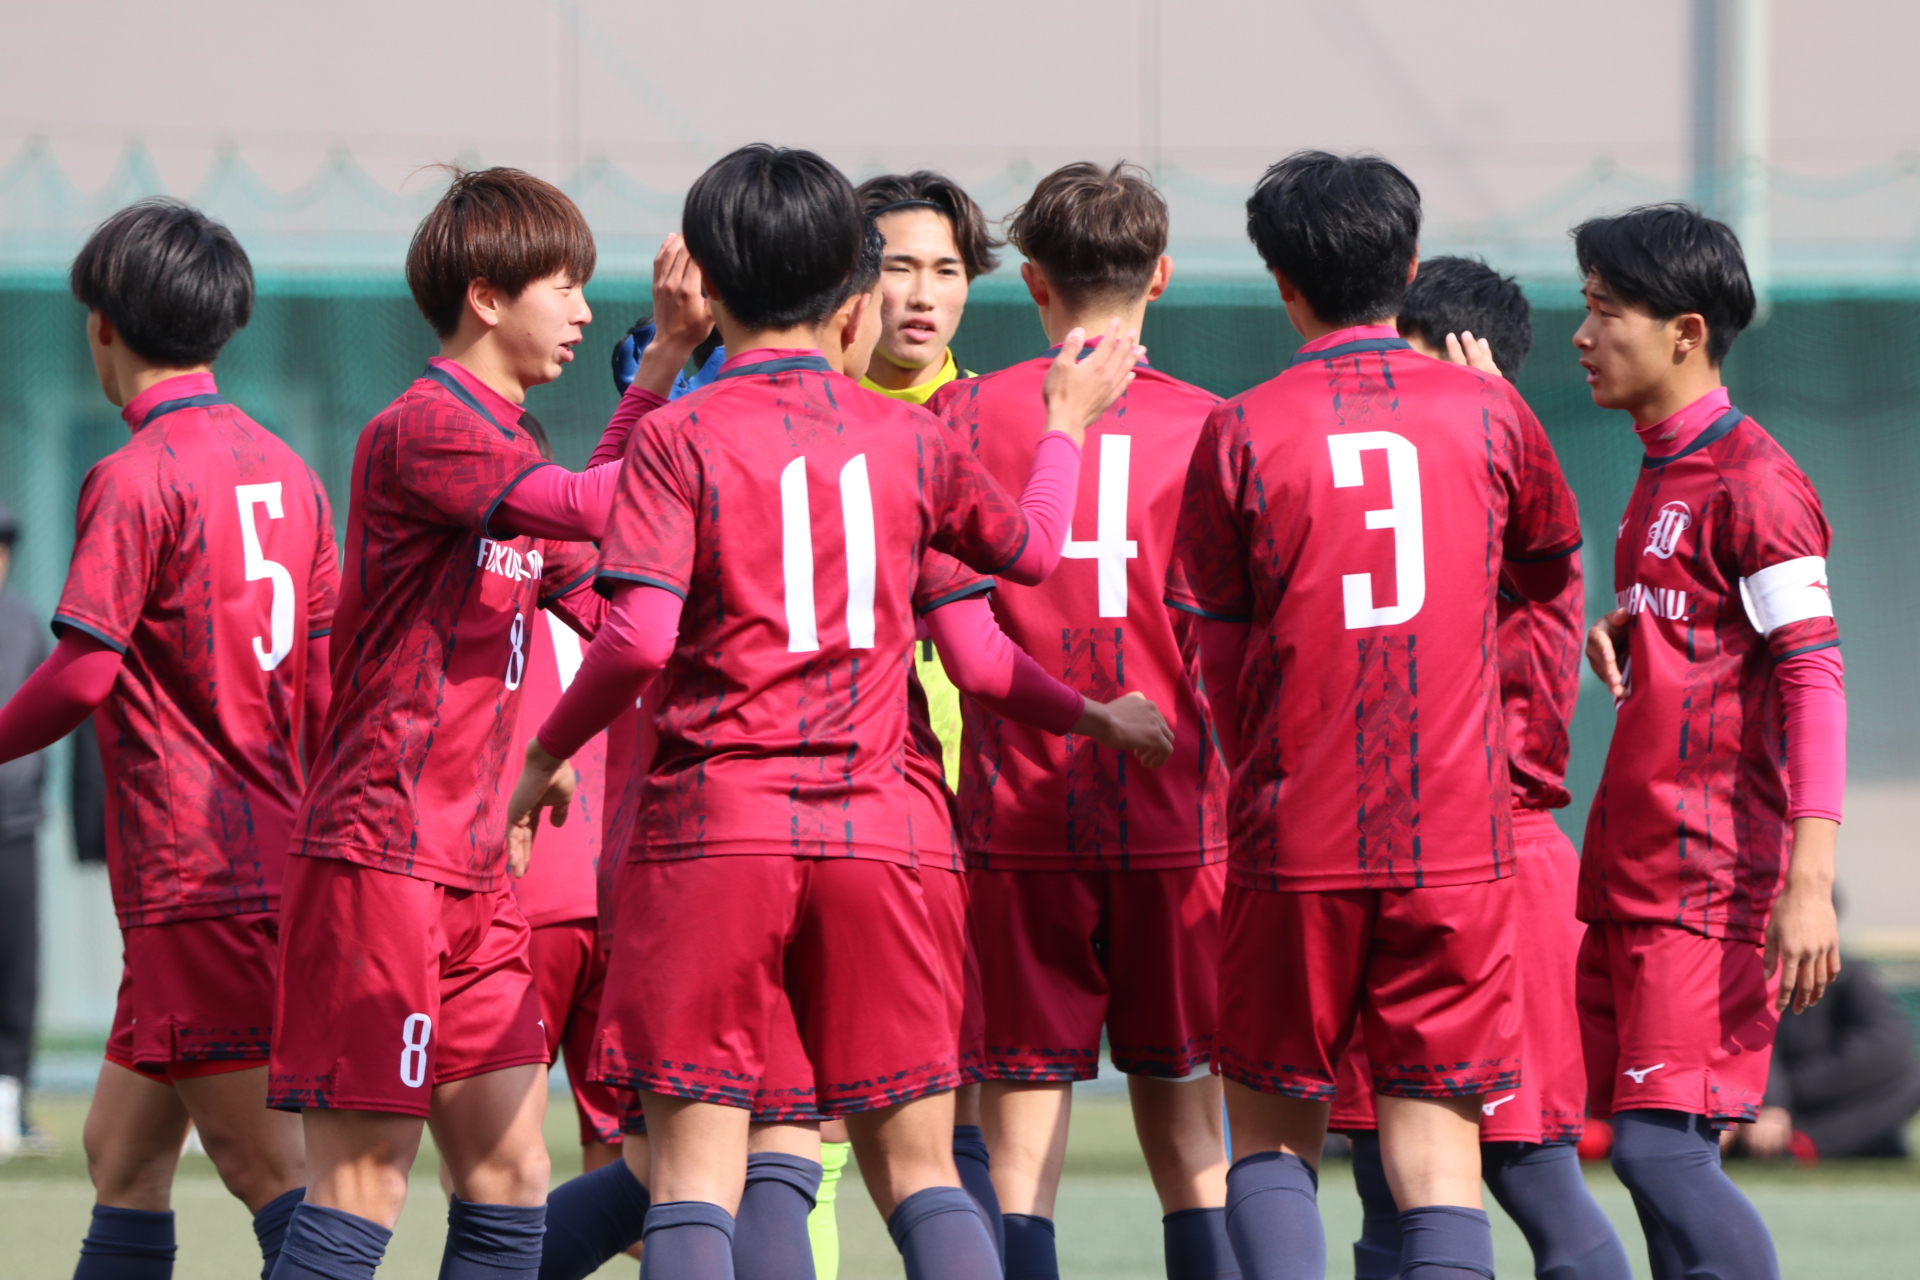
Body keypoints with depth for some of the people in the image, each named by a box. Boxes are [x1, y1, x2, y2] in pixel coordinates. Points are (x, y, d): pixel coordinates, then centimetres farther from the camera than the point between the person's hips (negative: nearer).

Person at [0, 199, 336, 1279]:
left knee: (264, 1163, -9)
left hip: (194, 876, -9)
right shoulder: (286, 472, 12)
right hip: (280, 858, 9)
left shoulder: (135, 478, -12)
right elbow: (327, 686, 15)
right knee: (122, 1146, 15)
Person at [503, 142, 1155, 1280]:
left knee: (695, 1170, -2)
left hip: (715, 823, -3)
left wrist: (548, 751, 3)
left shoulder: (681, 438, -3)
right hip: (878, 831, 3)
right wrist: (1069, 422, 43)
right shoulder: (909, 440, 7)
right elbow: (1033, 549, 26)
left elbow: (640, 636, -13)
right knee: (917, 1165, 8)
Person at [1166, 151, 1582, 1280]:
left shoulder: (1243, 434, -3)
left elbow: (1221, 656, 3)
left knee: (1273, 1130, 11)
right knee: (1436, 1144, 1)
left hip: (1296, 842, -1)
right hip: (1458, 838, 1)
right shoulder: (1485, 413, 2)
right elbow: (1551, 571, 22)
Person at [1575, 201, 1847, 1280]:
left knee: (1663, 1148, -15)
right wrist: (1624, 636, 6)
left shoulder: (1753, 481, -11)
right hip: (1634, 869, 10)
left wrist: (1809, 880, -22)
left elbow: (1815, 674, -16)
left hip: (1711, 877, -10)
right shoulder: (1663, 473, 18)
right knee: (1652, 1148, 7)